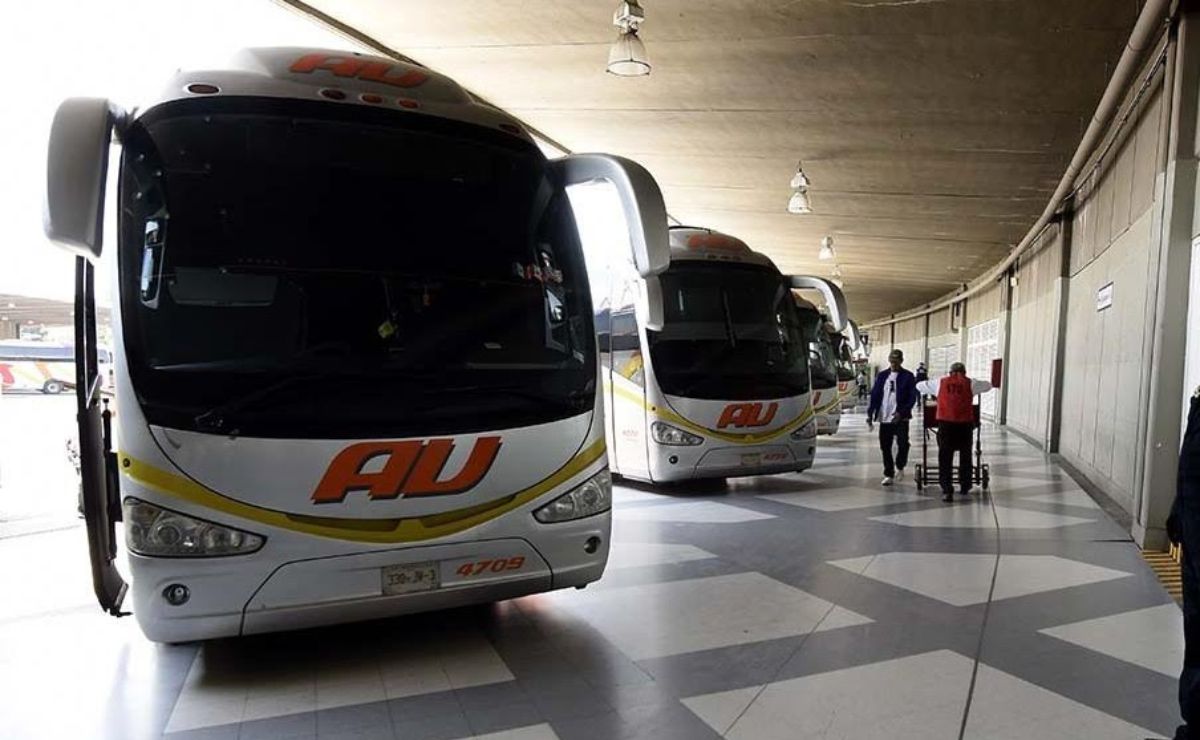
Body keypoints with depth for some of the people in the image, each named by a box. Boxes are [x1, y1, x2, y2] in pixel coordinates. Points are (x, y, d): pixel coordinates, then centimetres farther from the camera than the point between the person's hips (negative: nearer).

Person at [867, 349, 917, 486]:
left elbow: (912, 398, -5)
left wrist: (901, 412, -18)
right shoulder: (881, 376, 10)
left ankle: (900, 467, 16)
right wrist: (870, 415, 1)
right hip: (884, 418, 3)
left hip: (900, 418, -3)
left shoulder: (908, 377, 0)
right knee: (885, 447, 5)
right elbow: (874, 396, 9)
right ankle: (889, 475, 17)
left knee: (903, 443, -12)